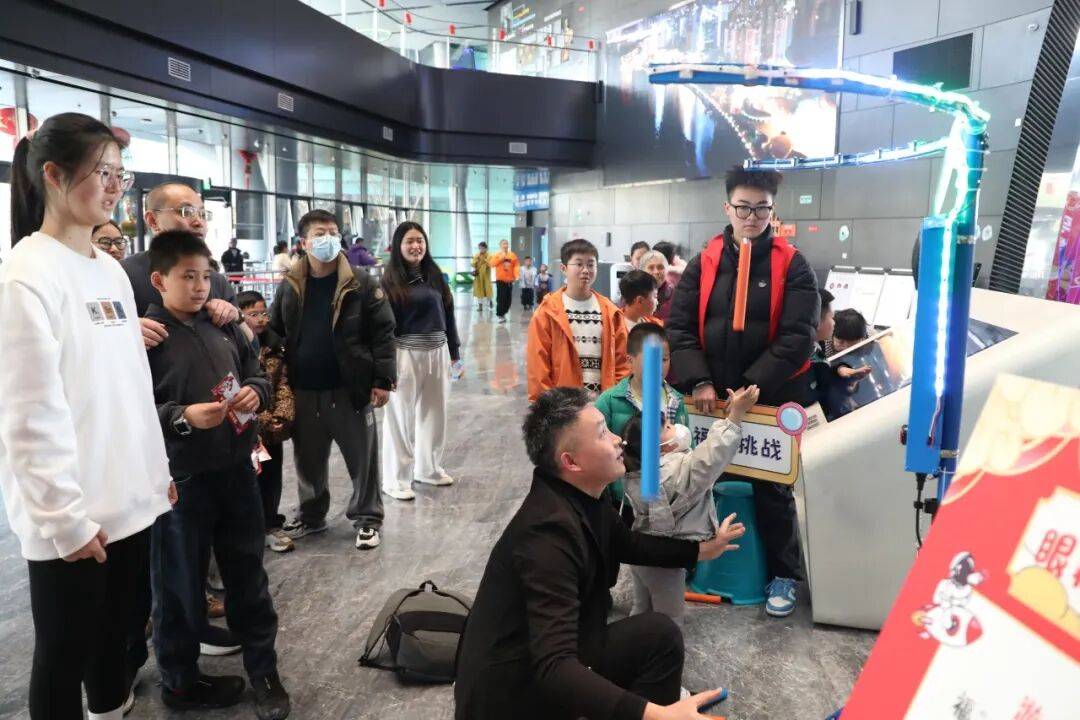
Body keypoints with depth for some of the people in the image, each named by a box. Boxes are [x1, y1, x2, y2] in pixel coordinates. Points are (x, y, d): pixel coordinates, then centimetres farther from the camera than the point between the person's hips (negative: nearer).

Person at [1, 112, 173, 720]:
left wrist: (159, 471, 14)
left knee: (115, 636, 20)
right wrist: (64, 518, -18)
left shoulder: (111, 270, 10)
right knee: (65, 654, 9)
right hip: (73, 516, -7)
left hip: (130, 501, 7)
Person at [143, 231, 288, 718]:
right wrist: (182, 418, -26)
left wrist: (255, 392, -4)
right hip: (181, 479, -5)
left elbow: (256, 371, 17)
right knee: (181, 585, 10)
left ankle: (263, 670, 30)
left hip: (236, 469, 6)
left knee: (248, 573, 15)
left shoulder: (224, 326, 8)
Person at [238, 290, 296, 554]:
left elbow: (283, 384, 7)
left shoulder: (274, 346, 7)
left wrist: (283, 416, -8)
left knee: (272, 478, 13)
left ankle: (271, 525, 26)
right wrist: (263, 421, -15)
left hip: (273, 428, 5)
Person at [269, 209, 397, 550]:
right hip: (303, 392, 3)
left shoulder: (361, 283, -6)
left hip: (350, 390, -3)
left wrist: (383, 379, -11)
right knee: (309, 460, 16)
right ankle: (311, 515, 35)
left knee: (362, 458, 6)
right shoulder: (289, 286, 4)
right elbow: (274, 336, 11)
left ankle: (366, 518, 22)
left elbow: (383, 332, -6)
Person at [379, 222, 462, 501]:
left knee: (434, 413, 15)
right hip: (406, 354, -5)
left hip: (437, 353, 5)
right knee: (402, 417, 2)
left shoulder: (435, 275, 8)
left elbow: (448, 314, 11)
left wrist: (455, 353, 11)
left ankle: (429, 468, 31)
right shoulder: (391, 280, -7)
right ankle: (396, 480, 12)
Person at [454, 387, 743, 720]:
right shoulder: (551, 531, -30)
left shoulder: (582, 499, -2)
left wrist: (699, 551, 18)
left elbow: (629, 545, 20)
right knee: (658, 635, -11)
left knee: (659, 633, 5)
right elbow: (553, 667, -36)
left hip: (551, 655, 9)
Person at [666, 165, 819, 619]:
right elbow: (679, 325, -2)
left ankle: (783, 575, 29)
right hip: (712, 398, 2)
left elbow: (798, 337, -12)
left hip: (772, 399, -2)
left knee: (772, 487, 11)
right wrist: (699, 381, -14)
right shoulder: (705, 262, 2)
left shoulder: (791, 265, -5)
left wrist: (752, 386, -21)